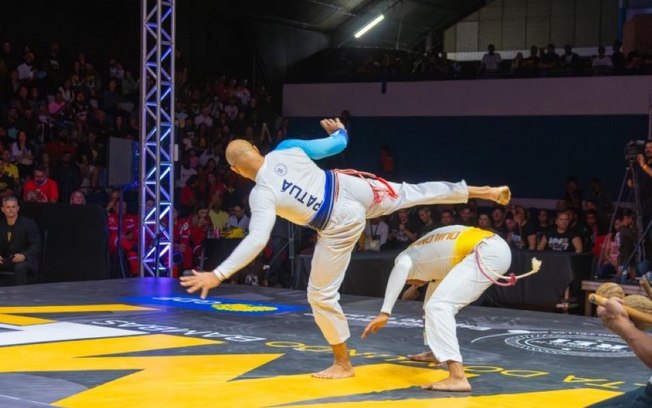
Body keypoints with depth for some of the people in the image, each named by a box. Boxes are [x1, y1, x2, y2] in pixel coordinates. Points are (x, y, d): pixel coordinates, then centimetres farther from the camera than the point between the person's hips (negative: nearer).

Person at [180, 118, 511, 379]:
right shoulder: (286, 149, -6)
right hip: (352, 189, 6)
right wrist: (339, 131, 30)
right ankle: (483, 192, 33)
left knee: (321, 294, 8)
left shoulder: (262, 194, -21)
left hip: (341, 225, -6)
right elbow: (334, 146, 6)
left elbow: (257, 240, -29)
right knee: (410, 193, 24)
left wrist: (217, 275, -29)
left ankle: (343, 363, 20)